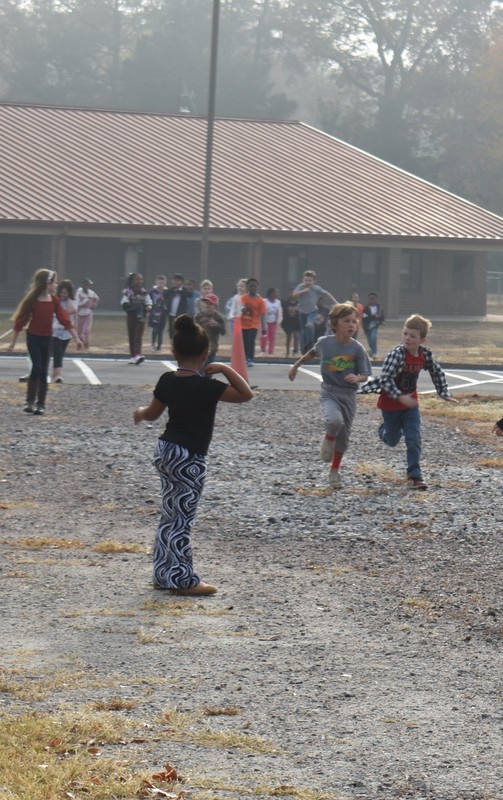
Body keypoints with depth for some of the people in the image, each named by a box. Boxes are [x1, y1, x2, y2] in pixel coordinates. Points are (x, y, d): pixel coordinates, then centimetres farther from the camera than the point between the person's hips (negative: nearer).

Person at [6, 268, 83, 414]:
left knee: (44, 371, 4)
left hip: (47, 338, 4)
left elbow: (65, 320, 0)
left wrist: (77, 338, -3)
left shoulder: (54, 300, 0)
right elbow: (20, 321, -7)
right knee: (37, 367, -17)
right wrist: (13, 342, -5)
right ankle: (30, 402, -8)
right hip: (33, 337, -4)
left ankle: (41, 405, 10)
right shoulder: (32, 300, -12)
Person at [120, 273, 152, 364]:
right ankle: (133, 356, 17)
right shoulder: (127, 291, -4)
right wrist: (133, 304, -27)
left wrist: (148, 307, -17)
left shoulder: (144, 291, 5)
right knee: (132, 336, 7)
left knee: (138, 336, -9)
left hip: (141, 316, 1)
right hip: (131, 316, -1)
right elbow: (124, 304, -12)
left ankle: (138, 355, -18)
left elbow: (149, 303, 5)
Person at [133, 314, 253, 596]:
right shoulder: (205, 386, -19)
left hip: (166, 451, 7)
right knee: (182, 520, -2)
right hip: (189, 459, -7)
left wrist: (140, 412, 38)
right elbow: (246, 394, -20)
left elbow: (153, 413, 16)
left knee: (169, 516, 15)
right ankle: (183, 580, 3)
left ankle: (164, 575, 21)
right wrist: (225, 369, -15)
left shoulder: (167, 381, 1)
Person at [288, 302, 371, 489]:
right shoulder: (325, 343, -6)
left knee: (343, 437, 9)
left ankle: (334, 471, 29)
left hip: (349, 395, 1)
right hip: (329, 392, -1)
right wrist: (296, 366, 27)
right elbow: (313, 353, 17)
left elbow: (365, 375, -7)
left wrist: (357, 378, -30)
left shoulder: (357, 349, -8)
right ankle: (328, 441, 2)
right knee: (335, 421, -31)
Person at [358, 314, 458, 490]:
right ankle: (384, 429, 49)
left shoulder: (425, 354, -8)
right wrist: (400, 397, -39)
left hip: (410, 403, 4)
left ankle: (414, 475, 1)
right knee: (392, 441, 14)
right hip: (391, 404, -4)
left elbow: (437, 372, 11)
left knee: (414, 440, -6)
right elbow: (385, 379, -32)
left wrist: (444, 393, 10)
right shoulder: (397, 353, -26)